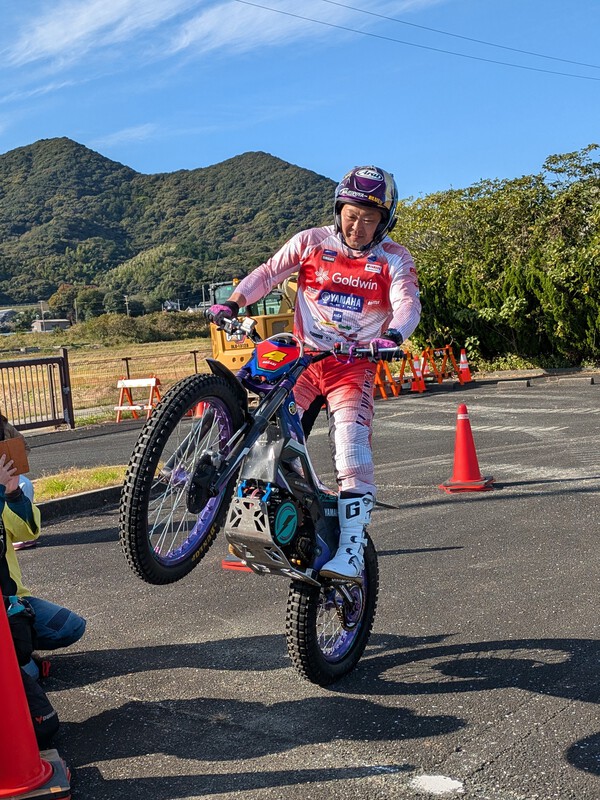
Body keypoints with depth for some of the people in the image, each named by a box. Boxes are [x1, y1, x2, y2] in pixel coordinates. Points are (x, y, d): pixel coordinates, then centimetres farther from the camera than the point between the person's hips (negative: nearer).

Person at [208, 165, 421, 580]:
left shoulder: (395, 260, 1)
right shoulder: (312, 242, 5)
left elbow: (408, 305, -13)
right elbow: (269, 272, 4)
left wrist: (393, 335, -36)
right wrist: (232, 302, -13)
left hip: (354, 365, -2)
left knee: (352, 443, -20)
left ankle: (352, 551, -19)